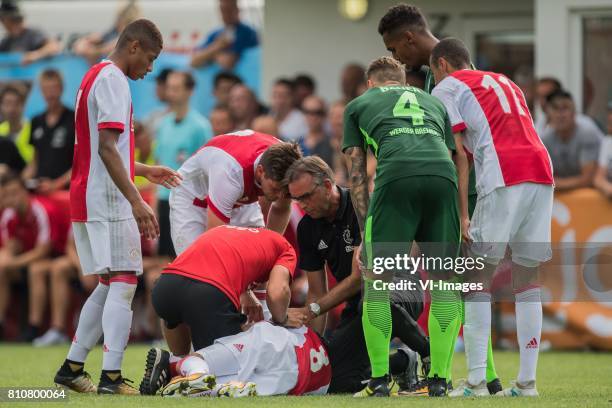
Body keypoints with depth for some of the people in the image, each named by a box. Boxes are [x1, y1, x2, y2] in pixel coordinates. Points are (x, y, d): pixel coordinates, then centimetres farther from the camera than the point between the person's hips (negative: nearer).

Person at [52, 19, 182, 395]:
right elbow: (107, 148, -21)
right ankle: (111, 377, -16)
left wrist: (145, 171, 29)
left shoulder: (94, 78, 20)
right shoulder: (113, 80, -11)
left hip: (87, 202, 10)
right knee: (123, 283, -10)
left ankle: (72, 367, 17)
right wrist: (137, 201, -26)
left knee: (110, 286, 15)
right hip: (108, 203, -10)